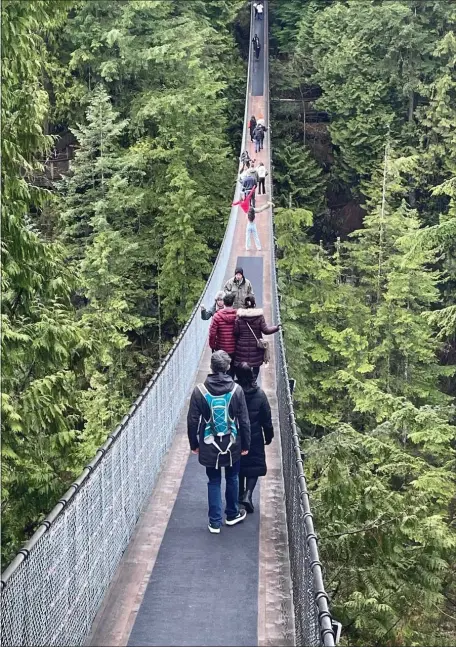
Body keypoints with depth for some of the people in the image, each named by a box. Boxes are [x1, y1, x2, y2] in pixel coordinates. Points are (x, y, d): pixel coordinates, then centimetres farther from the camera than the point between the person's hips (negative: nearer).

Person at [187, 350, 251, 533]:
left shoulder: (199, 391, -12)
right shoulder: (236, 390, -12)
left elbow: (192, 421, -6)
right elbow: (244, 421, -6)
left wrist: (194, 444, 7)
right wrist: (245, 444, 5)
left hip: (209, 446, 0)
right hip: (232, 445, 0)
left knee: (214, 482, 12)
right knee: (232, 478, 20)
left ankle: (215, 522, 14)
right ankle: (232, 514, 35)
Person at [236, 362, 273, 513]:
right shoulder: (260, 394, -13)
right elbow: (267, 419, -6)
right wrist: (269, 436, 7)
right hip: (254, 438, -1)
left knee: (238, 466, 18)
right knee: (254, 466, 8)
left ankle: (241, 494, 31)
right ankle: (248, 494, -10)